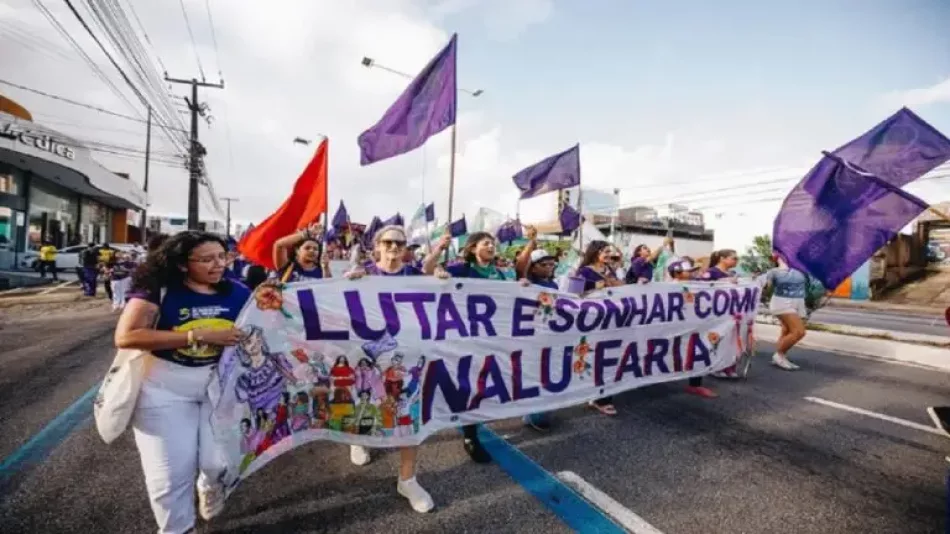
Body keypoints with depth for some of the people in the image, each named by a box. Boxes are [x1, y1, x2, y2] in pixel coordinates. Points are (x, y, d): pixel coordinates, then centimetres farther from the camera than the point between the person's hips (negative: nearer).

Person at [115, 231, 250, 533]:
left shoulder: (237, 294, -4)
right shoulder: (159, 289, -13)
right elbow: (126, 337, -24)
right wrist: (199, 335, -27)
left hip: (220, 384, 2)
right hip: (165, 388, -2)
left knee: (220, 462, 1)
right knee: (170, 472, 7)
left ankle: (210, 486, 42)